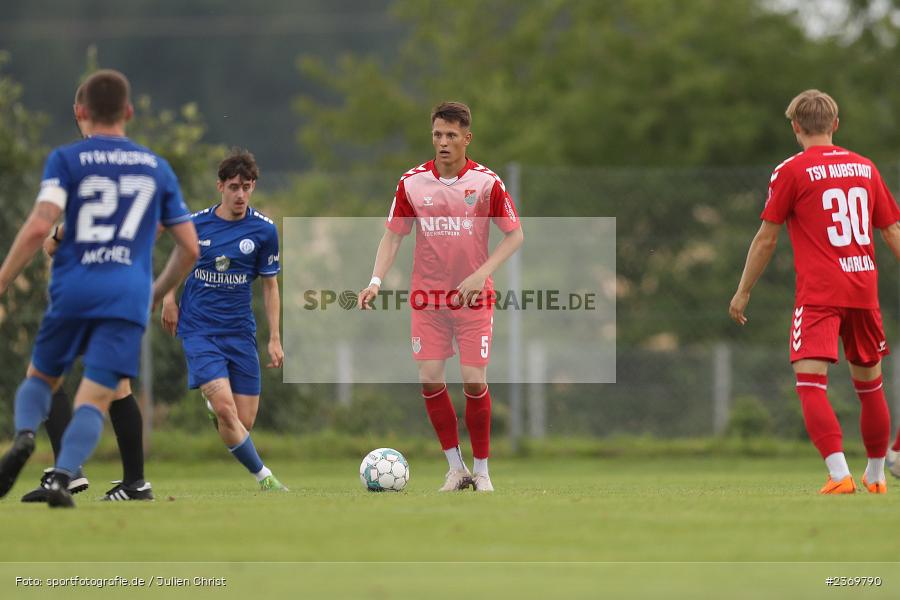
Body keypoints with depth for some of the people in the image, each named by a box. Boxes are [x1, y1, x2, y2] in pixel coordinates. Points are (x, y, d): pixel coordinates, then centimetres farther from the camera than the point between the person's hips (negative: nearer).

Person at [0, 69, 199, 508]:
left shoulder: (66, 159, 4)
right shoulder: (157, 168, 14)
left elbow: (39, 227, -11)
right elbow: (189, 248, 15)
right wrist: (156, 294, 31)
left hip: (72, 291, -1)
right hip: (129, 298, 1)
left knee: (40, 377, 20)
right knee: (94, 399, -4)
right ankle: (61, 477, -28)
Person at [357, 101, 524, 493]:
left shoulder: (486, 182, -6)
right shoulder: (412, 182, 0)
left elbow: (515, 235, -2)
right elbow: (393, 235, 7)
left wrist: (481, 273, -14)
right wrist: (376, 280, -7)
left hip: (472, 296, -2)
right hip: (427, 296, 2)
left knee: (474, 381, -8)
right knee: (430, 379, -6)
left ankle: (481, 470, 7)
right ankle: (455, 468, 8)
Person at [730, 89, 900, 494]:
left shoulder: (791, 171, -2)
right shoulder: (865, 168, 12)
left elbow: (766, 238, 0)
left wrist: (743, 293, 8)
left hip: (819, 293, -5)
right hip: (865, 289, 5)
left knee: (810, 383, -12)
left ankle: (840, 475, -28)